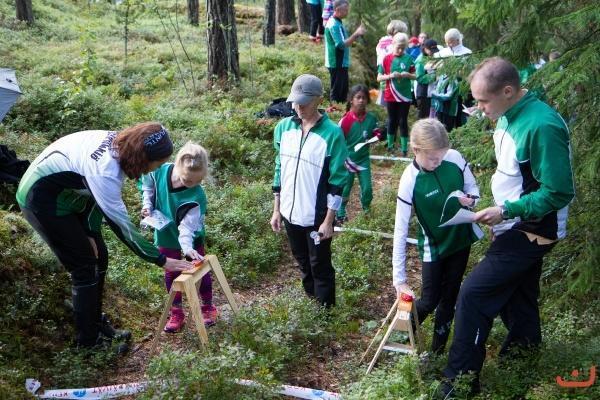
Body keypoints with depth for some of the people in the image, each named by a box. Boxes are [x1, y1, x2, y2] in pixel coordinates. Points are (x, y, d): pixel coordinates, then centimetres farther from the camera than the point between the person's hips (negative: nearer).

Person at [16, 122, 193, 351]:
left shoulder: (119, 144, -12)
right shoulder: (105, 171, -37)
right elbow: (121, 224, -32)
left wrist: (91, 232, -4)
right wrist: (161, 260, -26)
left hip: (68, 195, 8)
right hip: (42, 201, -8)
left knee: (99, 257, 10)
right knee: (85, 267, -4)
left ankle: (96, 323, 26)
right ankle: (88, 340, 11)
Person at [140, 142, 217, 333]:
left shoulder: (196, 195, -33)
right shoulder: (159, 171, -24)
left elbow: (187, 226, -35)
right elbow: (148, 186, 0)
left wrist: (188, 247, -49)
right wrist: (147, 204, -13)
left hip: (191, 237, -3)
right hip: (166, 235, 3)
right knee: (171, 273, 12)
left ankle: (208, 307, 32)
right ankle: (176, 313, 26)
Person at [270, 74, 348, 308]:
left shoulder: (332, 134, -16)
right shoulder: (284, 127, 0)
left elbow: (337, 181, -13)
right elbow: (279, 170, 9)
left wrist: (329, 220, -13)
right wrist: (276, 210, 9)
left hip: (317, 216, -5)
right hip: (291, 213, 5)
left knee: (320, 266, 10)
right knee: (303, 263, 22)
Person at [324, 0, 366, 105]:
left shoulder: (336, 22, 13)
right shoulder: (334, 25, -20)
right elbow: (341, 45, -27)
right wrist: (356, 34, -27)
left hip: (341, 63, 10)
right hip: (337, 64, -10)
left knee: (343, 90, 16)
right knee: (336, 91, -3)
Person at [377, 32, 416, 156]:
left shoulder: (408, 59, -2)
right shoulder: (387, 59, -3)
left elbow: (415, 76, 5)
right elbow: (379, 78, -2)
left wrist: (407, 75, -16)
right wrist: (390, 76, -19)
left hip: (405, 96, 0)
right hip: (390, 96, 0)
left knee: (403, 121, 4)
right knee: (392, 121, 11)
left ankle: (404, 149, 8)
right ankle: (390, 145, 24)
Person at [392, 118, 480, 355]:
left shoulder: (454, 158, -17)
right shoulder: (410, 180, -26)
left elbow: (473, 187, 2)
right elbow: (401, 231, -24)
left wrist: (470, 199, -24)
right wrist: (399, 278, -25)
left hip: (461, 237, 3)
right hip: (433, 246, -3)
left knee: (450, 296, 14)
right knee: (429, 301, 2)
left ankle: (438, 349, 32)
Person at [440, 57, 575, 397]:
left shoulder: (541, 127, -27)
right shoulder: (509, 117, 1)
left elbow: (559, 193, -24)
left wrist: (506, 210, -25)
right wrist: (502, 210, 11)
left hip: (532, 231, -9)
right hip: (519, 226, 9)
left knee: (474, 293, -9)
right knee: (515, 292, 23)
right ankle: (525, 346, 47)